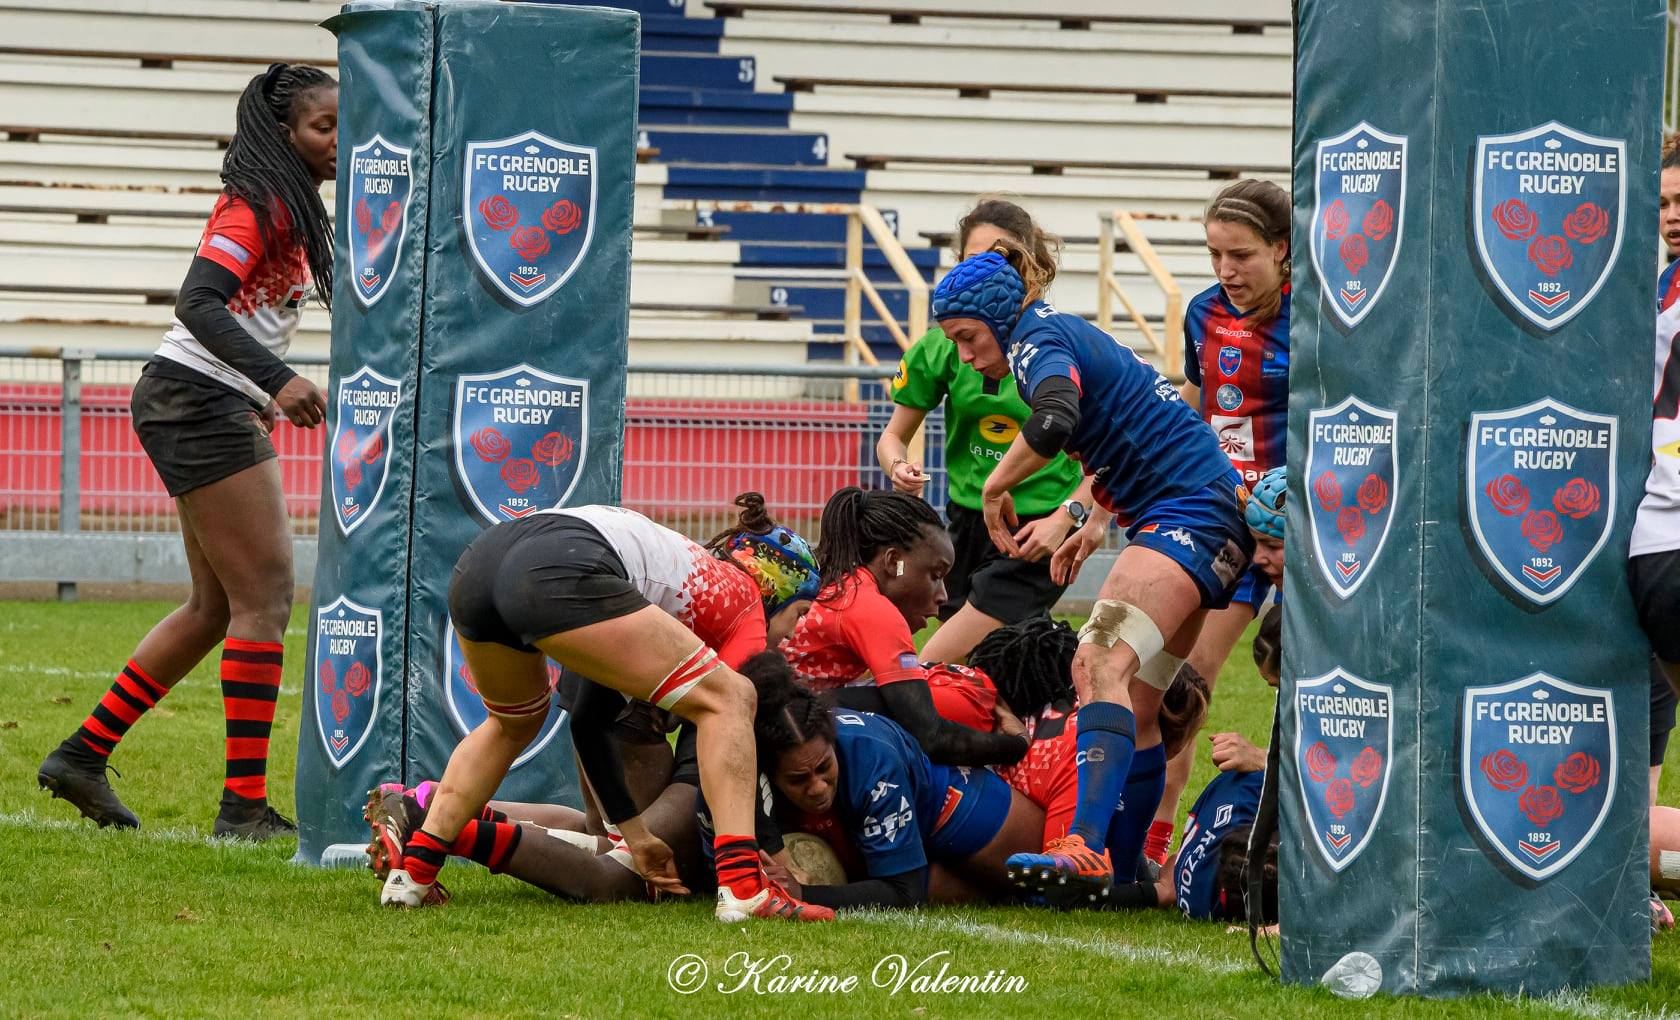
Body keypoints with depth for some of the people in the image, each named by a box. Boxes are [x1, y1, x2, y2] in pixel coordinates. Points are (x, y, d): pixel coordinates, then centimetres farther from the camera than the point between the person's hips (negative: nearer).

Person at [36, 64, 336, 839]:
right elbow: (198, 302, -27)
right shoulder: (256, 205, -15)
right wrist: (277, 379, -38)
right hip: (198, 400, -10)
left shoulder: (291, 208, 15)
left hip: (223, 409, 10)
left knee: (217, 607, 13)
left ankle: (83, 755, 18)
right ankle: (245, 804, -12)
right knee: (264, 598, -11)